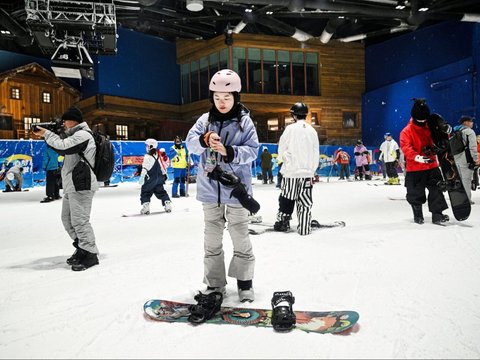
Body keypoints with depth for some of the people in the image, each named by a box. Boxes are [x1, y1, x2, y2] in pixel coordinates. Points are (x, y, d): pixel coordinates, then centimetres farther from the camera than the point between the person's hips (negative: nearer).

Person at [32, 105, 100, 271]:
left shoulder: (82, 134, -10)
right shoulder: (74, 135, 24)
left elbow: (62, 147, -20)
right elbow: (61, 150, 23)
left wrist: (46, 133, -7)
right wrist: (48, 134, 10)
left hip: (81, 186, -11)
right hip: (71, 186, 11)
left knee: (79, 220, -11)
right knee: (67, 219, 15)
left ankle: (90, 254, -4)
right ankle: (82, 249, 24)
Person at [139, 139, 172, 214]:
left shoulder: (147, 156, -13)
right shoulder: (158, 155, 8)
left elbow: (145, 168, -18)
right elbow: (162, 166, 16)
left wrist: (142, 177, -19)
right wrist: (164, 174, 27)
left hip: (150, 179, -6)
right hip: (159, 179, 6)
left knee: (145, 192, 2)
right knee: (161, 192, 15)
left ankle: (146, 207, -9)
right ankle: (168, 205, 10)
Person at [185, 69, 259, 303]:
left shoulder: (245, 121, -3)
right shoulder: (205, 120, 5)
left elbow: (252, 151, -8)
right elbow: (190, 142, -3)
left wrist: (228, 151, -22)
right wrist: (204, 140, -24)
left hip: (236, 188, -3)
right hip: (210, 188, 3)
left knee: (240, 236, 6)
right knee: (212, 238, 11)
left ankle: (244, 281, 23)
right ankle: (214, 283, 25)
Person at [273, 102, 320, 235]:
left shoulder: (290, 129, -7)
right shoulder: (312, 131, 4)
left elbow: (281, 150, -2)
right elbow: (316, 154, 7)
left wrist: (284, 158, 20)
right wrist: (312, 171, 15)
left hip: (291, 171, -3)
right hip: (307, 171, 3)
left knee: (287, 198, 9)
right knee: (305, 201, 6)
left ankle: (282, 223, 17)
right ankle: (304, 228, 10)